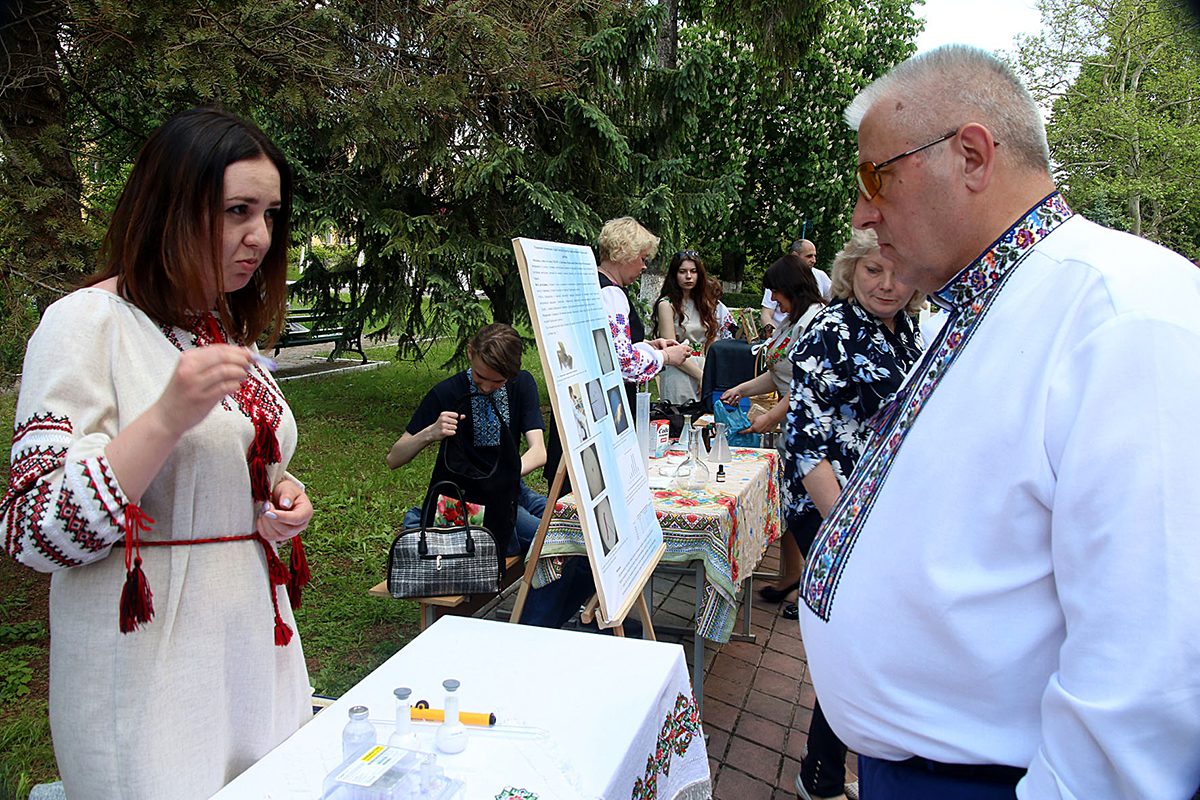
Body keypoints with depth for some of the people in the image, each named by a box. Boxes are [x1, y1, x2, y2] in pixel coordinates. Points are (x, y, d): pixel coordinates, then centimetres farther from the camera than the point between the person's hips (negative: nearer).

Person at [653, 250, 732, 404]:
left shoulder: (704, 302, 13)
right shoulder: (667, 304, -6)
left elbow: (711, 343, 10)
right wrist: (702, 375, -15)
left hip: (703, 370, 6)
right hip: (678, 372, -5)